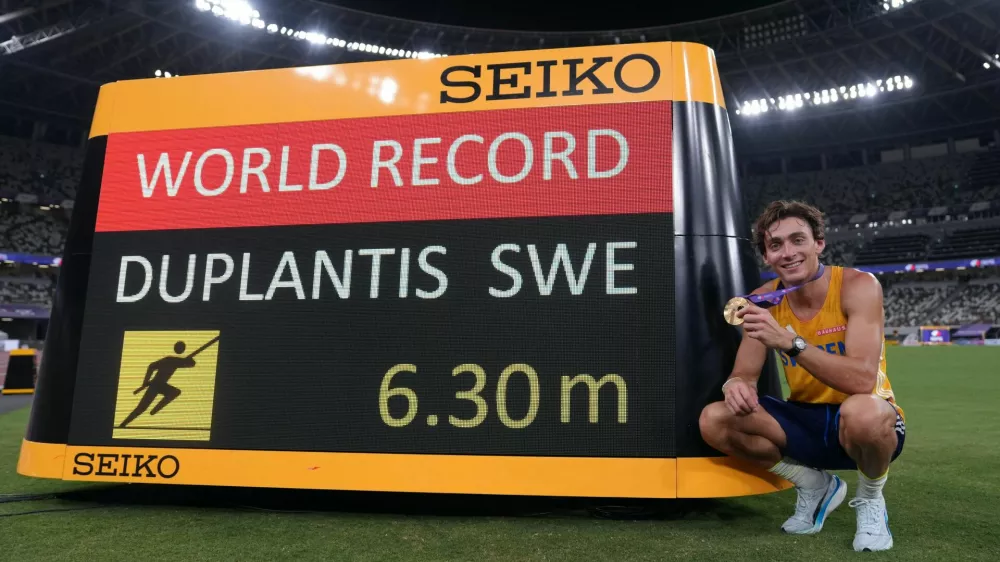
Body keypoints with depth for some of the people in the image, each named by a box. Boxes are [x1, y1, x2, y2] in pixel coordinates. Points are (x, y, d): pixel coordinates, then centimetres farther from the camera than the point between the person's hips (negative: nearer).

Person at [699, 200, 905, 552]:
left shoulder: (857, 286, -18)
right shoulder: (765, 300, -5)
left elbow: (863, 380, -31)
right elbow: (745, 374, -3)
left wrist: (789, 342, -41)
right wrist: (737, 385, -28)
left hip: (868, 423, -4)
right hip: (806, 422, 4)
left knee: (863, 411, -40)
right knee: (714, 420, -16)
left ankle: (870, 500, -4)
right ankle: (815, 485, 8)